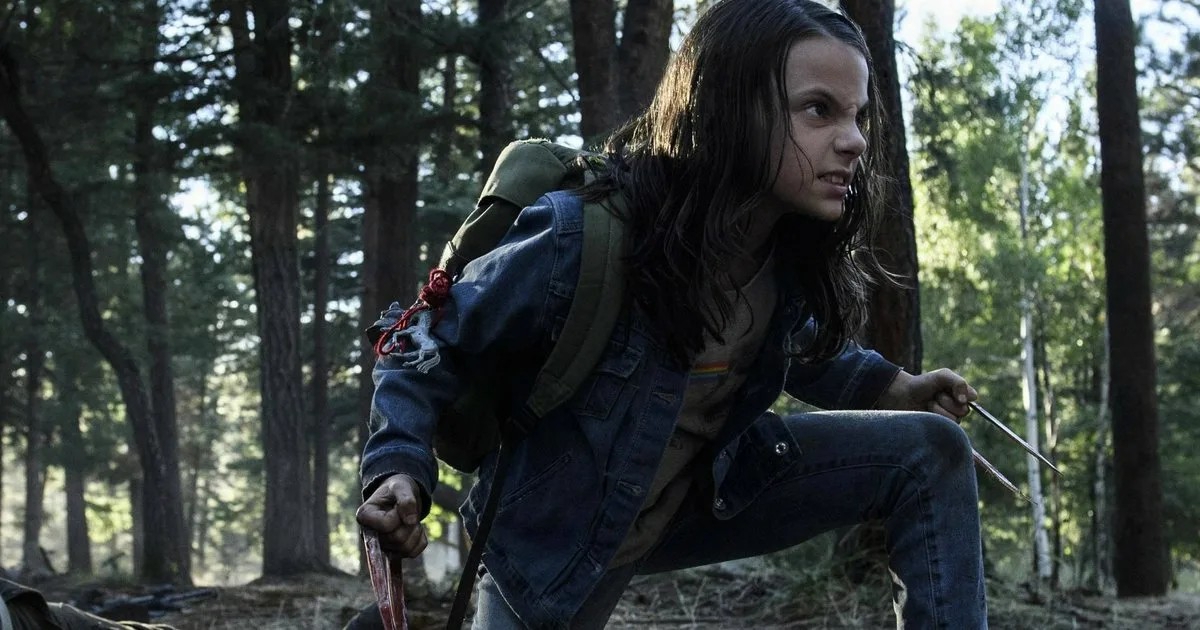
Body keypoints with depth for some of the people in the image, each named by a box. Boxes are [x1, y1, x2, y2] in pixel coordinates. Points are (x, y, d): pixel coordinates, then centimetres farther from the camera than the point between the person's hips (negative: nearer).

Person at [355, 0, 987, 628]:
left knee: (928, 450, -9)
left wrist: (887, 387, 1)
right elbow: (429, 349, -16)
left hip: (706, 497, 5)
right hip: (559, 533, -5)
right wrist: (400, 472, -31)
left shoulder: (791, 250, -12)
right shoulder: (583, 240, -32)